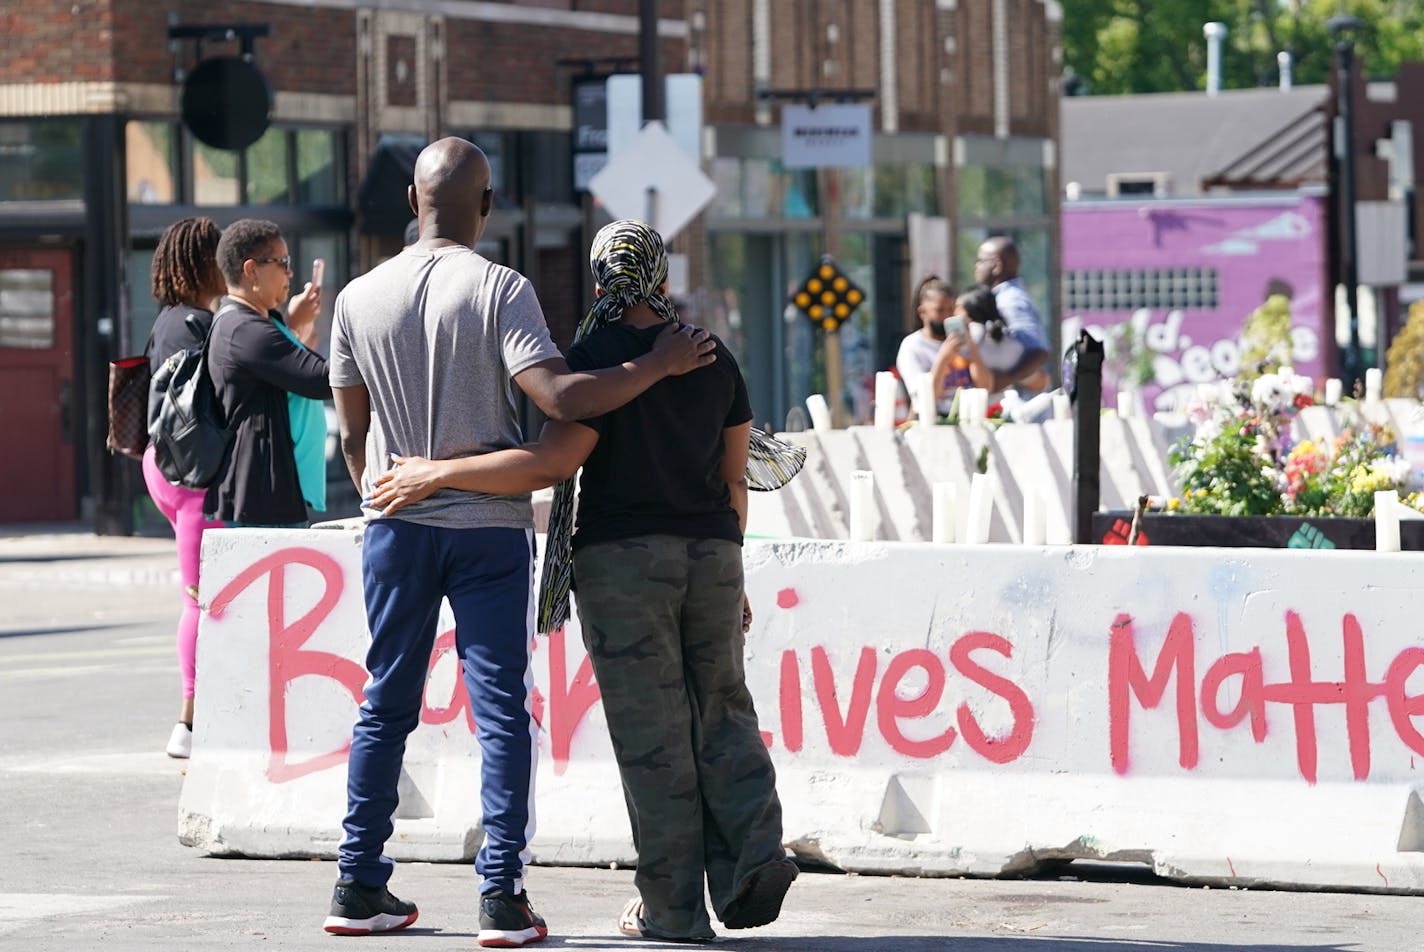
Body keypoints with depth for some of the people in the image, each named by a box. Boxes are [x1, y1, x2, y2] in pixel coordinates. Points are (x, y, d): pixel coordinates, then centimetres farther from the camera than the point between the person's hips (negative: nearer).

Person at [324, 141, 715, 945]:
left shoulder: (360, 298, 2)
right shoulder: (500, 290, -10)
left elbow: (352, 434, 8)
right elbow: (562, 399, -21)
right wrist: (659, 365, -11)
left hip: (398, 523, 3)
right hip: (489, 527, -3)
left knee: (387, 705, 12)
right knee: (501, 710, 0)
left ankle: (361, 887, 13)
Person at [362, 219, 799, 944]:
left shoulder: (598, 356, -8)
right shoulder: (714, 359, 9)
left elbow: (554, 462, -18)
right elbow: (733, 480, 12)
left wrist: (439, 474, -15)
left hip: (622, 556, -4)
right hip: (712, 554, 4)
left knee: (651, 730, -1)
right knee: (721, 712, 13)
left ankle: (673, 906, 2)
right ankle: (751, 854, -7)